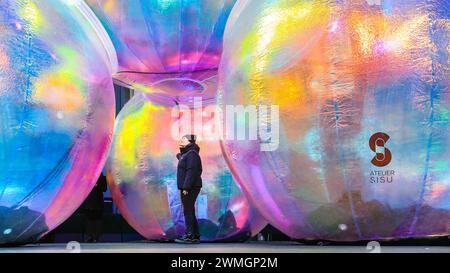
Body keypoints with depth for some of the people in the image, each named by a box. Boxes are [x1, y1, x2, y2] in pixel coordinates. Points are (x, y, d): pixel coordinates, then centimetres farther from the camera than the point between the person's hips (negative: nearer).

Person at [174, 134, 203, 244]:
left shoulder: (192, 154, -13)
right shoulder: (186, 154, 19)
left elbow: (191, 172, -22)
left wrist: (186, 187, -25)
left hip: (190, 188, -11)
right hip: (187, 188, 11)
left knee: (188, 211, -8)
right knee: (189, 212, 13)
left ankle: (190, 236, -5)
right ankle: (195, 236, 18)